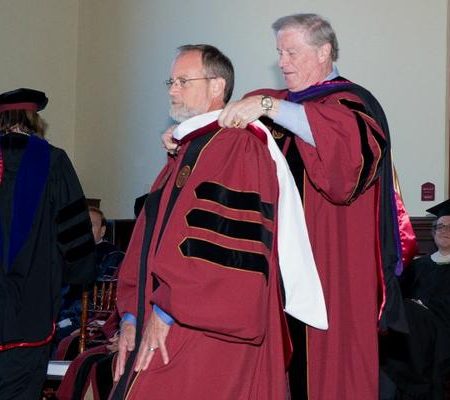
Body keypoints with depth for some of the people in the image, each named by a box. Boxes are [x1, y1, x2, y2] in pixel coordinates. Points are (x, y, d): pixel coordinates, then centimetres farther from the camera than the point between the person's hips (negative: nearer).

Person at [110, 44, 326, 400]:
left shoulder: (240, 147, -9)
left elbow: (227, 243, -19)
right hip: (165, 332, 9)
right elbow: (148, 240, 18)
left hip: (208, 333, -9)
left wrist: (166, 309, -18)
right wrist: (132, 316, 7)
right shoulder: (186, 151, 20)